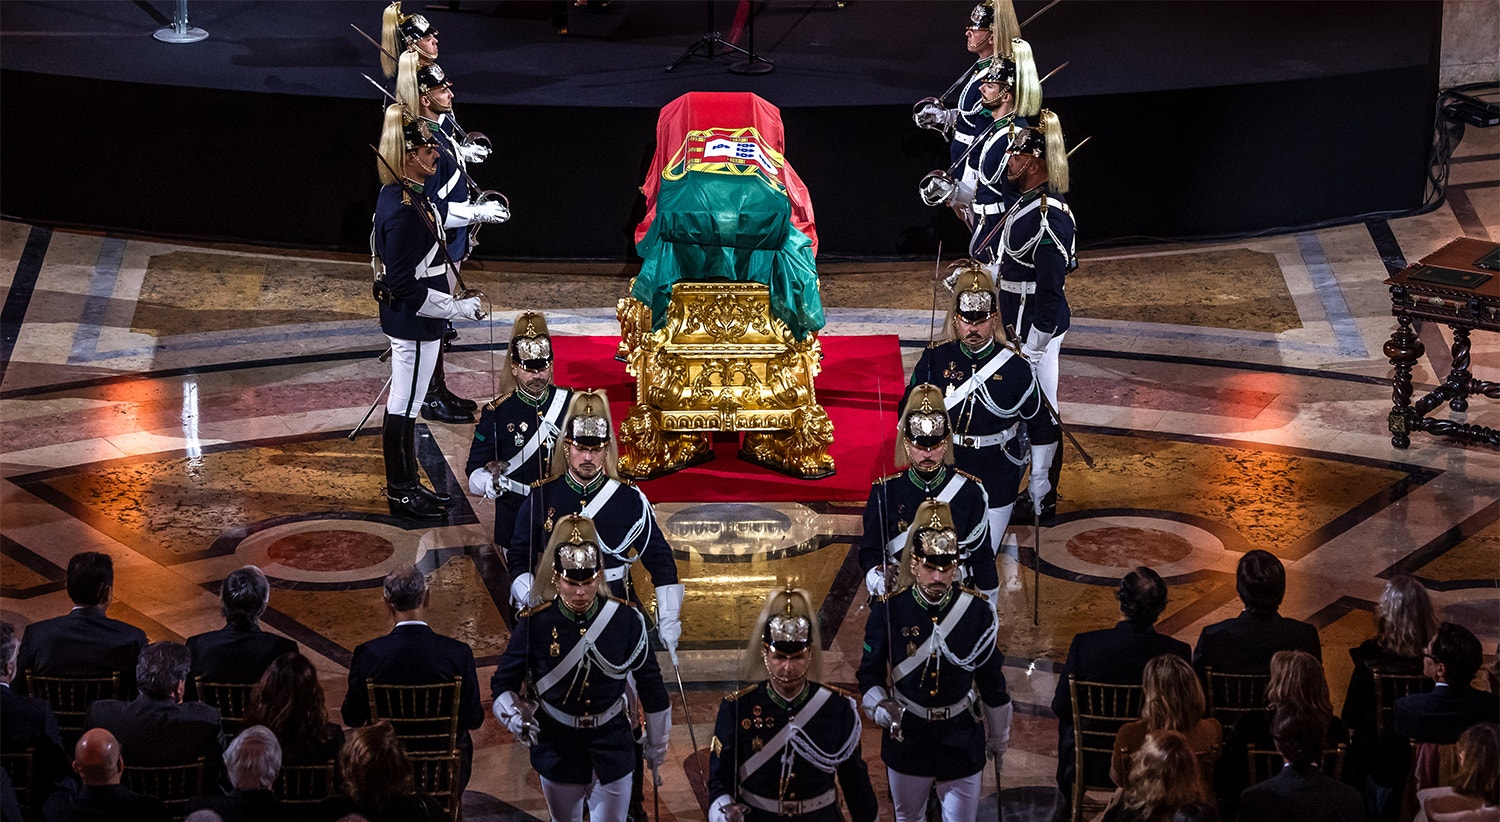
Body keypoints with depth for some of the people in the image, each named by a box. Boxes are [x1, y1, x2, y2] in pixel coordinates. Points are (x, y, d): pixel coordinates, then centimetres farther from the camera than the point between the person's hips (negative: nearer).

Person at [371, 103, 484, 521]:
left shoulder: (403, 195, 6)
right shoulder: (403, 211, -25)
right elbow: (405, 284, -26)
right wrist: (458, 308, -20)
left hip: (410, 318, 11)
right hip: (413, 322, -11)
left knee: (405, 404, 19)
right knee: (403, 407, 2)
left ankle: (408, 485, 31)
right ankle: (401, 494, 14)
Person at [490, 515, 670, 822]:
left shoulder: (626, 618, -10)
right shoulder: (534, 624, -12)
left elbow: (650, 684, 1)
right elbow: (503, 684, -3)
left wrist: (657, 745, 8)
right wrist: (516, 719, -25)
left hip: (613, 749, 0)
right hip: (558, 748, 0)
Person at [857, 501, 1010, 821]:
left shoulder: (976, 610, -10)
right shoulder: (888, 611, -12)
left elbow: (992, 679, 0)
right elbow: (870, 673, -3)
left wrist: (998, 737, 8)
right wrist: (881, 708, -23)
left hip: (962, 742, 0)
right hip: (907, 740, 0)